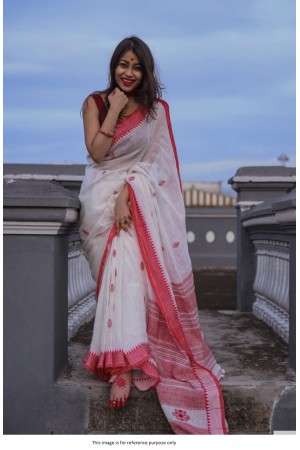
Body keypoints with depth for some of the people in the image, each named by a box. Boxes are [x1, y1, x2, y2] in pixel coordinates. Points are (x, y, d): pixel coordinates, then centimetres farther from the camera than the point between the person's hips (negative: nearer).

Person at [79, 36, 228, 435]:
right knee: (123, 261, -21)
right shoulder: (95, 102, 8)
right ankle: (126, 361, -22)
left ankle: (122, 365, -21)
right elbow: (96, 153, -4)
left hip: (139, 198, 0)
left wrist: (127, 195, -15)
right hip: (103, 196, 0)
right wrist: (114, 108, -6)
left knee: (127, 261, -21)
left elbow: (149, 161, -1)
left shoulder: (156, 109, 8)